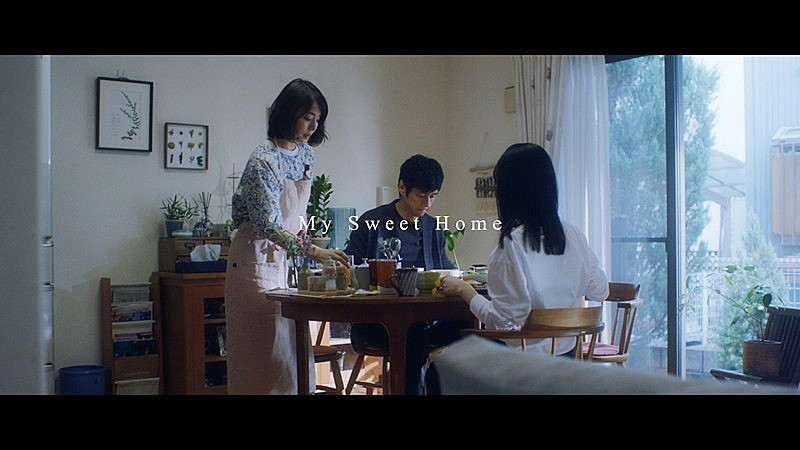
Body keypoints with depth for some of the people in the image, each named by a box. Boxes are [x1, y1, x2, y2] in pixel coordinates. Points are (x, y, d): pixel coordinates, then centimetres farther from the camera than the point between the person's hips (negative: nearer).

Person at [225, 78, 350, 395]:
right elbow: (268, 226, -25)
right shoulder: (264, 160, -19)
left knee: (292, 350, 10)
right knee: (265, 351, -4)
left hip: (284, 258, 8)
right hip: (256, 259, -8)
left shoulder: (305, 153, 6)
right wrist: (313, 251, -32)